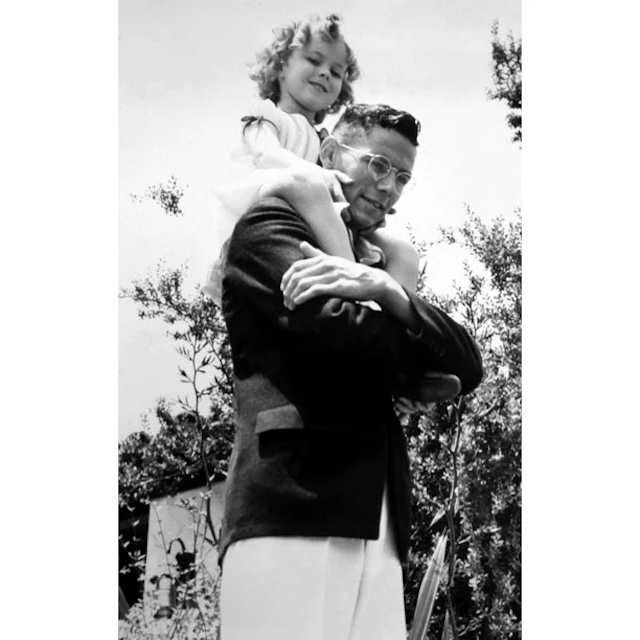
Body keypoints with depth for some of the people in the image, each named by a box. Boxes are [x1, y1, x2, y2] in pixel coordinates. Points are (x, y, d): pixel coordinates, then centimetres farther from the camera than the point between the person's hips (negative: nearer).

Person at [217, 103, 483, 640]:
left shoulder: (380, 265, 26)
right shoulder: (270, 225, 7)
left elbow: (468, 369, 11)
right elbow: (343, 331, -10)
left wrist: (390, 293, -7)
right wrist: (424, 352, 10)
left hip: (377, 530, 6)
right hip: (289, 513, -6)